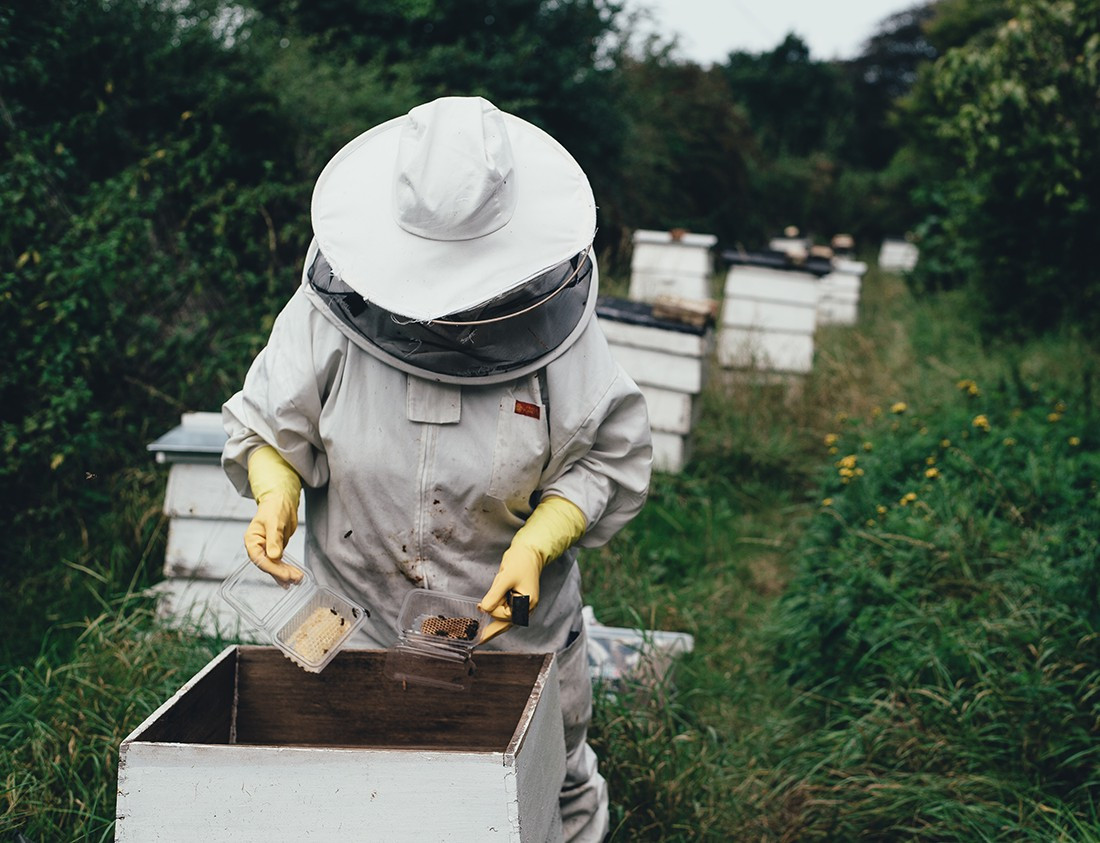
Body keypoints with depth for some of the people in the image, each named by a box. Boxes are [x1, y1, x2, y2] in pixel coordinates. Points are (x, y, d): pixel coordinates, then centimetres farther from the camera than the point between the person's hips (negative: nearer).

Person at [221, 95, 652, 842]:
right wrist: (275, 494, -23)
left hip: (516, 618, 0)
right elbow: (265, 428, -2)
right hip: (359, 621, 1)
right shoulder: (333, 306, -15)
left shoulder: (553, 318, -16)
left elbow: (611, 458, -7)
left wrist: (537, 545, -21)